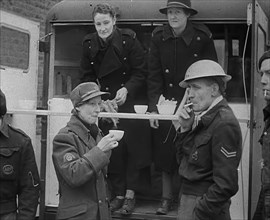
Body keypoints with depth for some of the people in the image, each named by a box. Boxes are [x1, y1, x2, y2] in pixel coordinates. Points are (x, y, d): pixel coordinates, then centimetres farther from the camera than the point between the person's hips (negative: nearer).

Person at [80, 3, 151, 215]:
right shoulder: (89, 44, -5)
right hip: (106, 100, 3)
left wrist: (126, 89, -26)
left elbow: (141, 72, -12)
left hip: (132, 100, -3)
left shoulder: (129, 39, -15)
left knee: (134, 145, -4)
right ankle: (118, 194, 10)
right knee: (112, 147, 0)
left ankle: (130, 194, 6)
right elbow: (88, 76, 4)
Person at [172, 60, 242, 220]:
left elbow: (226, 185, -21)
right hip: (188, 198, 7)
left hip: (206, 206, -7)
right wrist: (184, 129, -2)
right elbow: (183, 159, 11)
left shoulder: (224, 124, -19)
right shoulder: (202, 116, 4)